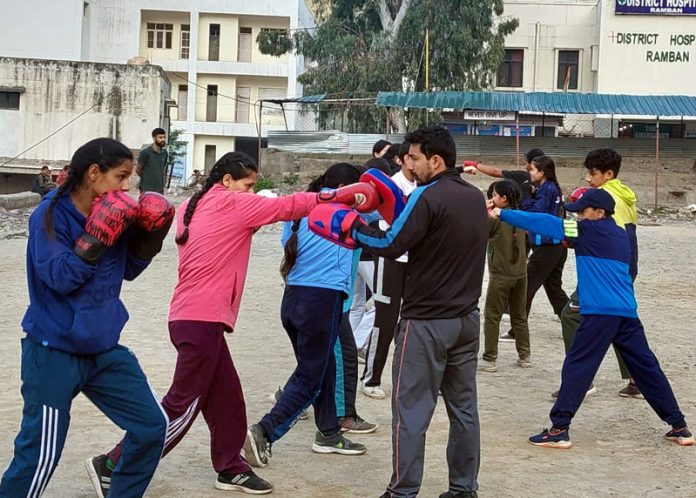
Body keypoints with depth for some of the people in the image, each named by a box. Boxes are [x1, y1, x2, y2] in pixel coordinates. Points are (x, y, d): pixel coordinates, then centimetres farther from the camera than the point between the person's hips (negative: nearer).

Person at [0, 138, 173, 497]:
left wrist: (149, 237, -4)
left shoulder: (114, 214, 2)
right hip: (54, 352, -7)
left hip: (104, 348, 7)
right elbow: (59, 278, -23)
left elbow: (128, 270, 12)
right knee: (40, 454, -2)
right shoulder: (50, 216, -15)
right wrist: (96, 238, -29)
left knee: (152, 427, 8)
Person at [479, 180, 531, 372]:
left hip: (500, 275, -6)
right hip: (520, 273, 6)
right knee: (519, 316, 15)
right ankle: (525, 356, 18)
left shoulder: (496, 218, -13)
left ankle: (489, 359, 0)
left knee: (492, 317, 1)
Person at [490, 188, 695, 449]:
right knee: (646, 368, 12)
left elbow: (546, 223, -1)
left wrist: (503, 214, 2)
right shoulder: (619, 235, 18)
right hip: (627, 312, 7)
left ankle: (559, 430, -6)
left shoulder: (591, 230, -2)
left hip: (600, 312, -7)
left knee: (577, 368, -2)